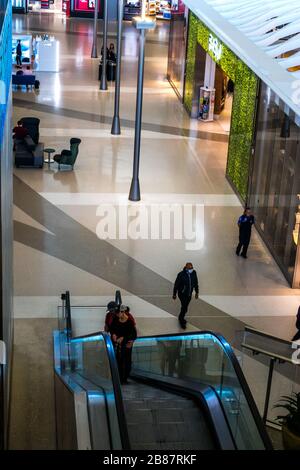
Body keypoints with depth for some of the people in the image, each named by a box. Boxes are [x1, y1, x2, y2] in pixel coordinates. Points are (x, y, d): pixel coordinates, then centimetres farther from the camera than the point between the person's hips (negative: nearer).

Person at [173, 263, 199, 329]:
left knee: (185, 306, 19)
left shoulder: (194, 273, -9)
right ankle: (182, 321, 13)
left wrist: (197, 292, 12)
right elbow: (176, 284, -13)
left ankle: (181, 318, 42)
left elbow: (196, 283, 6)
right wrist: (174, 294, -7)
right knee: (184, 307, -7)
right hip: (182, 294, -5)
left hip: (189, 294, 5)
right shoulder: (181, 274, -24)